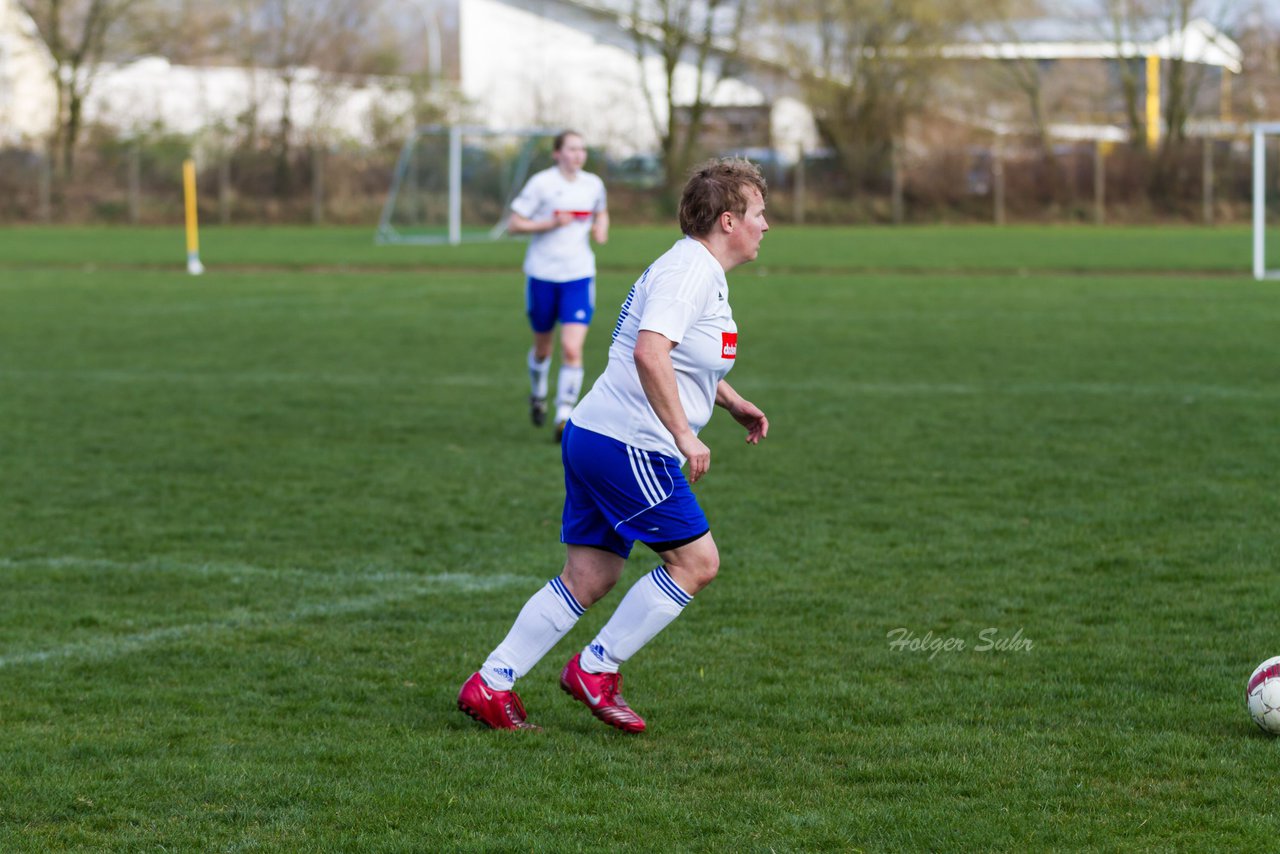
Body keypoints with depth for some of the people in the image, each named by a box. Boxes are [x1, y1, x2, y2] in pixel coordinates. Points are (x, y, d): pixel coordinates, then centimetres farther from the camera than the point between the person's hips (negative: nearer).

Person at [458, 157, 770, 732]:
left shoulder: (700, 272, 19)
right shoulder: (688, 271, -15)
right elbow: (649, 353, -29)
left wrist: (732, 402, 32)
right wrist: (684, 434, -28)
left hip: (594, 438, 10)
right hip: (628, 445, -10)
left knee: (588, 578, 9)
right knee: (697, 560, -5)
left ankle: (489, 685, 9)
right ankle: (595, 670, 1)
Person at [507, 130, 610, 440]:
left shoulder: (593, 184, 4)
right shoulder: (541, 183, -8)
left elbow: (602, 213, 25)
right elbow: (513, 224, -8)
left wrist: (601, 228, 2)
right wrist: (551, 223, -20)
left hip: (579, 276, 2)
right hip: (542, 275, -2)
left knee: (572, 348, -14)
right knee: (543, 347, 14)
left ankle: (564, 415, -10)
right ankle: (538, 394, 43)